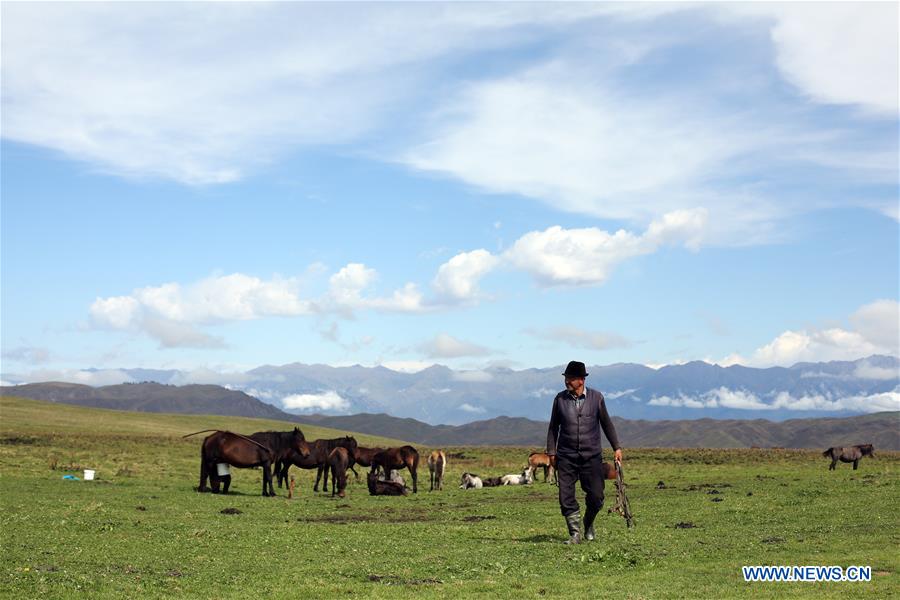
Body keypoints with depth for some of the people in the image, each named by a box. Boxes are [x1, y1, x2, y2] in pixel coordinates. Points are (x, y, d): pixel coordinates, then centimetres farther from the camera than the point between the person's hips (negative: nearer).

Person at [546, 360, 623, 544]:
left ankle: (589, 524, 25)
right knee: (566, 498, -4)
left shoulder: (596, 397, 0)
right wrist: (551, 452, 5)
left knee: (596, 496, -3)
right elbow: (553, 427, 9)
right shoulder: (560, 399, 2)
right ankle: (575, 534, 8)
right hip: (566, 457, 1)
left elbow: (606, 423, 10)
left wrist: (617, 447, 8)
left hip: (592, 456, 0)